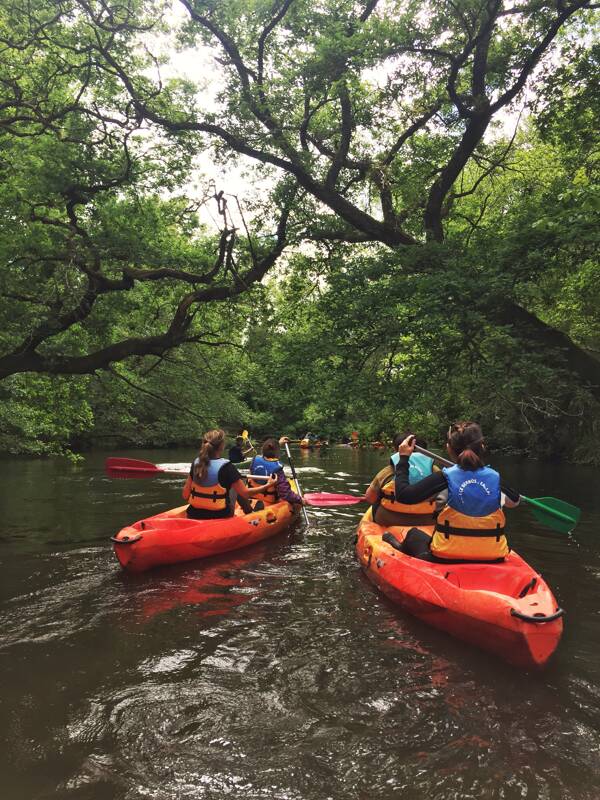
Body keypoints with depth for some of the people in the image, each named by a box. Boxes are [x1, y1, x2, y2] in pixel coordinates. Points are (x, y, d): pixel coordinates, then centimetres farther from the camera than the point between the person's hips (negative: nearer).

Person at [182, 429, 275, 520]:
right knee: (235, 488, 23)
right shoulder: (226, 467, -18)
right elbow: (245, 493, -11)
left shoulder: (196, 463, -4)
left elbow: (185, 495, -1)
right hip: (219, 517, -4)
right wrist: (267, 486, 2)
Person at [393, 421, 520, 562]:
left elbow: (403, 495, -16)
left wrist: (403, 458, -4)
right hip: (492, 560, 3)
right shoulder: (495, 477, -4)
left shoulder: (445, 477, -14)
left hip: (446, 559, -3)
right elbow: (514, 501, 17)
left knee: (413, 534, 27)